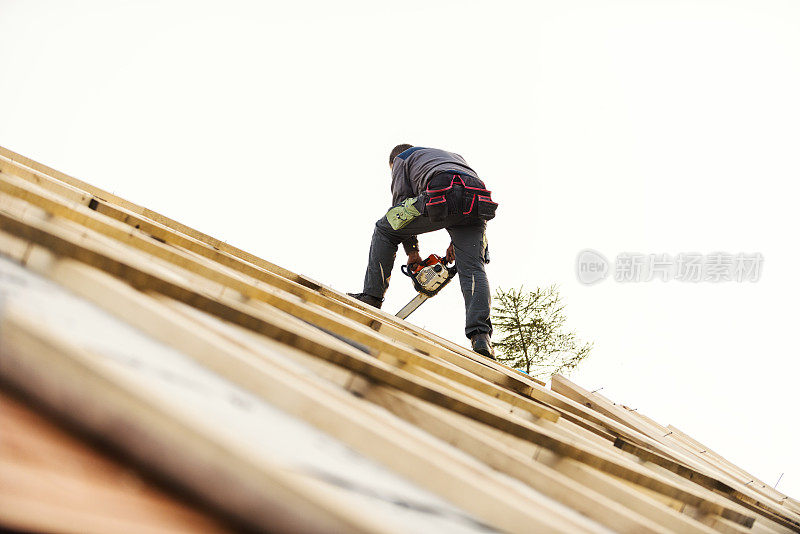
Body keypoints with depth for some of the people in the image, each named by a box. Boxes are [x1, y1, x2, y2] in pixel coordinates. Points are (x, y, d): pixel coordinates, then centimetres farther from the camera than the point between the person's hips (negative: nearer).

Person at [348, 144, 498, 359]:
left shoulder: (402, 158, 33)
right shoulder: (454, 156, 47)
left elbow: (401, 201, 21)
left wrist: (412, 252, 23)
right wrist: (455, 242, 29)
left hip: (442, 196, -4)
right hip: (477, 202, 4)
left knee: (385, 229, 17)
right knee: (473, 271, 1)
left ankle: (371, 296, 11)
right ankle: (480, 337, -18)